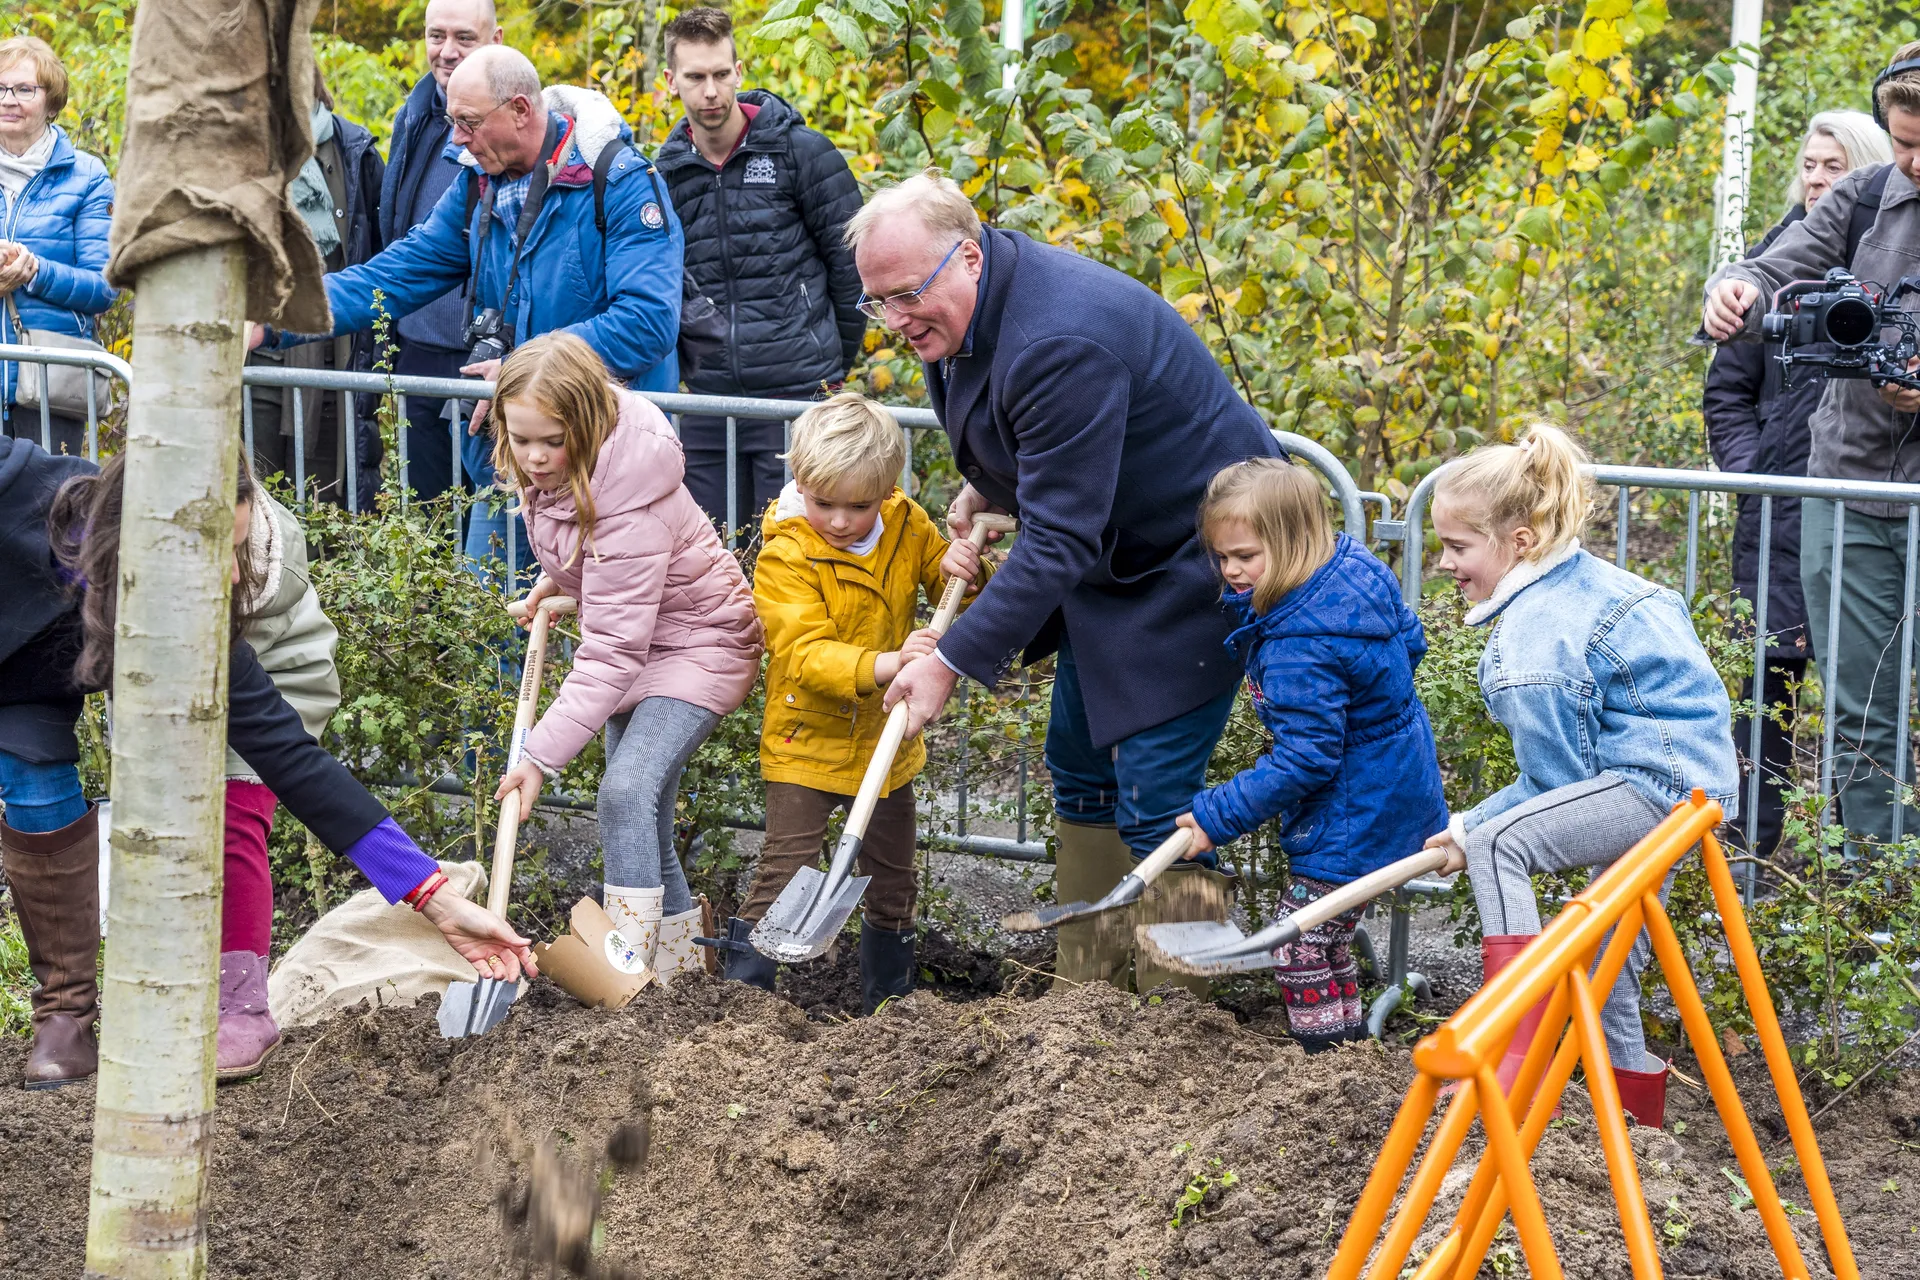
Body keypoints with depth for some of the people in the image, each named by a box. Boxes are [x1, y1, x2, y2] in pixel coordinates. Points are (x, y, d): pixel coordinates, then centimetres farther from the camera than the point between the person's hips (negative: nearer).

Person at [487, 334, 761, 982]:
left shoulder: (632, 501, -36)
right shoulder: (549, 465, -11)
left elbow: (611, 650, -36)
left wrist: (541, 756, -36)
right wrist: (556, 580, 9)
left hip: (696, 639, -9)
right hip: (632, 633, 9)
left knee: (627, 790, -27)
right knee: (646, 829, 11)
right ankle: (681, 969, 24)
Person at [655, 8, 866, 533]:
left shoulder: (801, 151, -4)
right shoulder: (666, 172, 8)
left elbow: (852, 263, 0)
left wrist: (835, 365, 4)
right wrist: (692, 360, 11)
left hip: (795, 394, -4)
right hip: (708, 401, 4)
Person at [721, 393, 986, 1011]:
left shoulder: (907, 526, -5)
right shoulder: (785, 555, -20)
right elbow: (805, 653, -30)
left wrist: (960, 568, -18)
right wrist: (880, 665, -46)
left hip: (885, 741, 5)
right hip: (806, 742, -5)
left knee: (891, 880, 18)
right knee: (783, 872, -7)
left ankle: (888, 999, 36)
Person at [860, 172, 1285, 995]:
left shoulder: (1061, 344, -34)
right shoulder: (961, 310, -2)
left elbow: (1059, 538, -34)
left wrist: (952, 663, -33)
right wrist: (983, 488, 2)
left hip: (1192, 563, -10)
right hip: (1111, 557, 10)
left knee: (1153, 799, -12)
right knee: (1078, 767, 14)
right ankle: (1087, 995, 22)